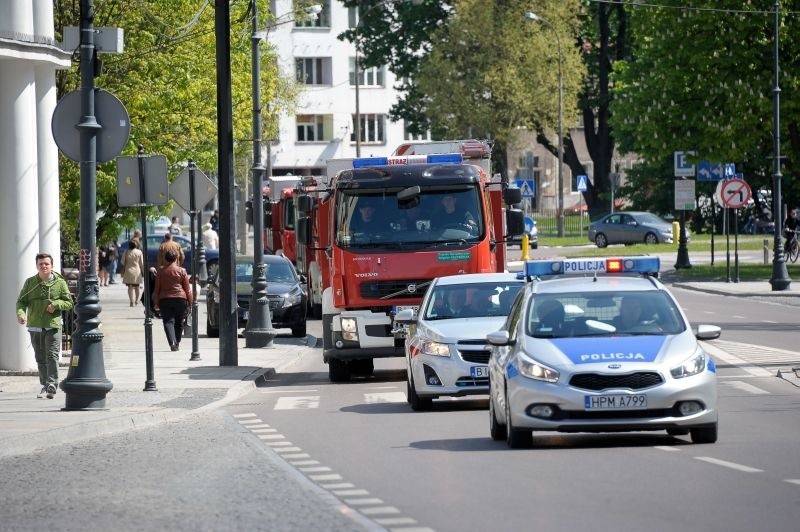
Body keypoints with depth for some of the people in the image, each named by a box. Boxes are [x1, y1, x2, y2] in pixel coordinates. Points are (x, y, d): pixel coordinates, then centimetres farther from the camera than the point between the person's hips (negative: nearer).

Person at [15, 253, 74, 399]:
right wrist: (21, 313, -15)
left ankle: (52, 385, -17)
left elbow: (69, 303, 4)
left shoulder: (60, 283, 1)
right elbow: (21, 301, 5)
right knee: (40, 358, 11)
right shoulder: (30, 282, 7)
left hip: (53, 326, -3)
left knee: (52, 356, -13)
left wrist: (55, 304, -14)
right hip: (35, 326, 3)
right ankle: (45, 385, 21)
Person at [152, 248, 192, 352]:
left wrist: (156, 303, 15)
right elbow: (187, 289, 2)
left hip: (164, 300, 0)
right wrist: (190, 301, 9)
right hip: (180, 299, 0)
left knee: (168, 321, -5)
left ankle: (172, 342, -26)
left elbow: (156, 289, 9)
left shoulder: (161, 272, 7)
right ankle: (177, 343, 19)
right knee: (178, 322, 13)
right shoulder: (182, 271, 2)